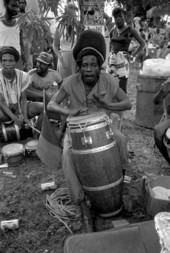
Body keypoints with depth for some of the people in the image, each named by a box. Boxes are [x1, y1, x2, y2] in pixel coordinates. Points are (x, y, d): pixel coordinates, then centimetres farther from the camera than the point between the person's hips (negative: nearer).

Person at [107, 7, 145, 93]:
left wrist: (133, 55, 0)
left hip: (122, 60, -4)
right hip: (111, 60, 5)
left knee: (122, 87, -7)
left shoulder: (130, 30, 0)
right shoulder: (113, 31, 12)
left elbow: (142, 44, 6)